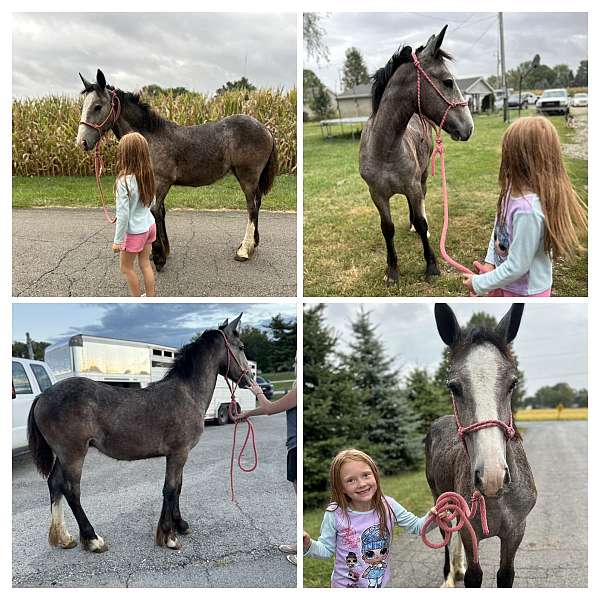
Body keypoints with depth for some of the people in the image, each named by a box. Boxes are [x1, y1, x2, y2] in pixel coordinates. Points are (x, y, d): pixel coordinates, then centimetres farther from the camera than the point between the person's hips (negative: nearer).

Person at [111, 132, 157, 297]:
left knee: (126, 267, 12)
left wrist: (118, 240, -14)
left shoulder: (124, 181, -25)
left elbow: (123, 214, -22)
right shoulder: (147, 175, -4)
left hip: (134, 232, -6)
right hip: (149, 225, 7)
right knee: (145, 264, 18)